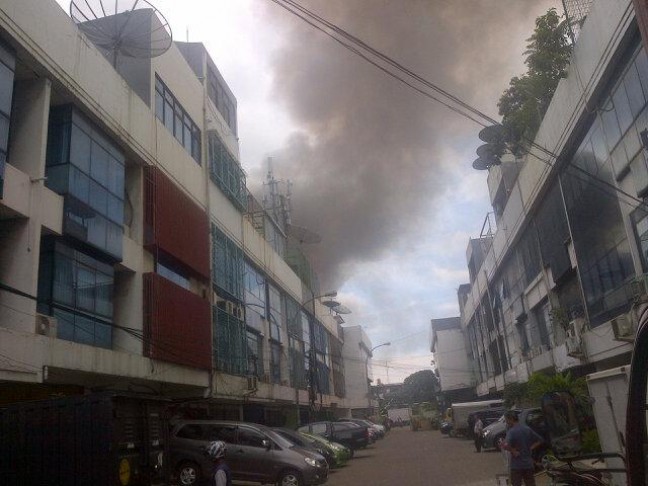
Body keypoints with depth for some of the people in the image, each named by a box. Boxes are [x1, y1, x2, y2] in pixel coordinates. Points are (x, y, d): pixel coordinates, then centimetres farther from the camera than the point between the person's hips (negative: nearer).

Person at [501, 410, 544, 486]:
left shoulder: (512, 432, -16)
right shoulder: (527, 429, 5)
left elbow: (505, 445, -32)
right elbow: (539, 441, 14)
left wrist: (514, 452, -17)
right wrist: (530, 448, 9)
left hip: (516, 465, -6)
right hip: (528, 464, 6)